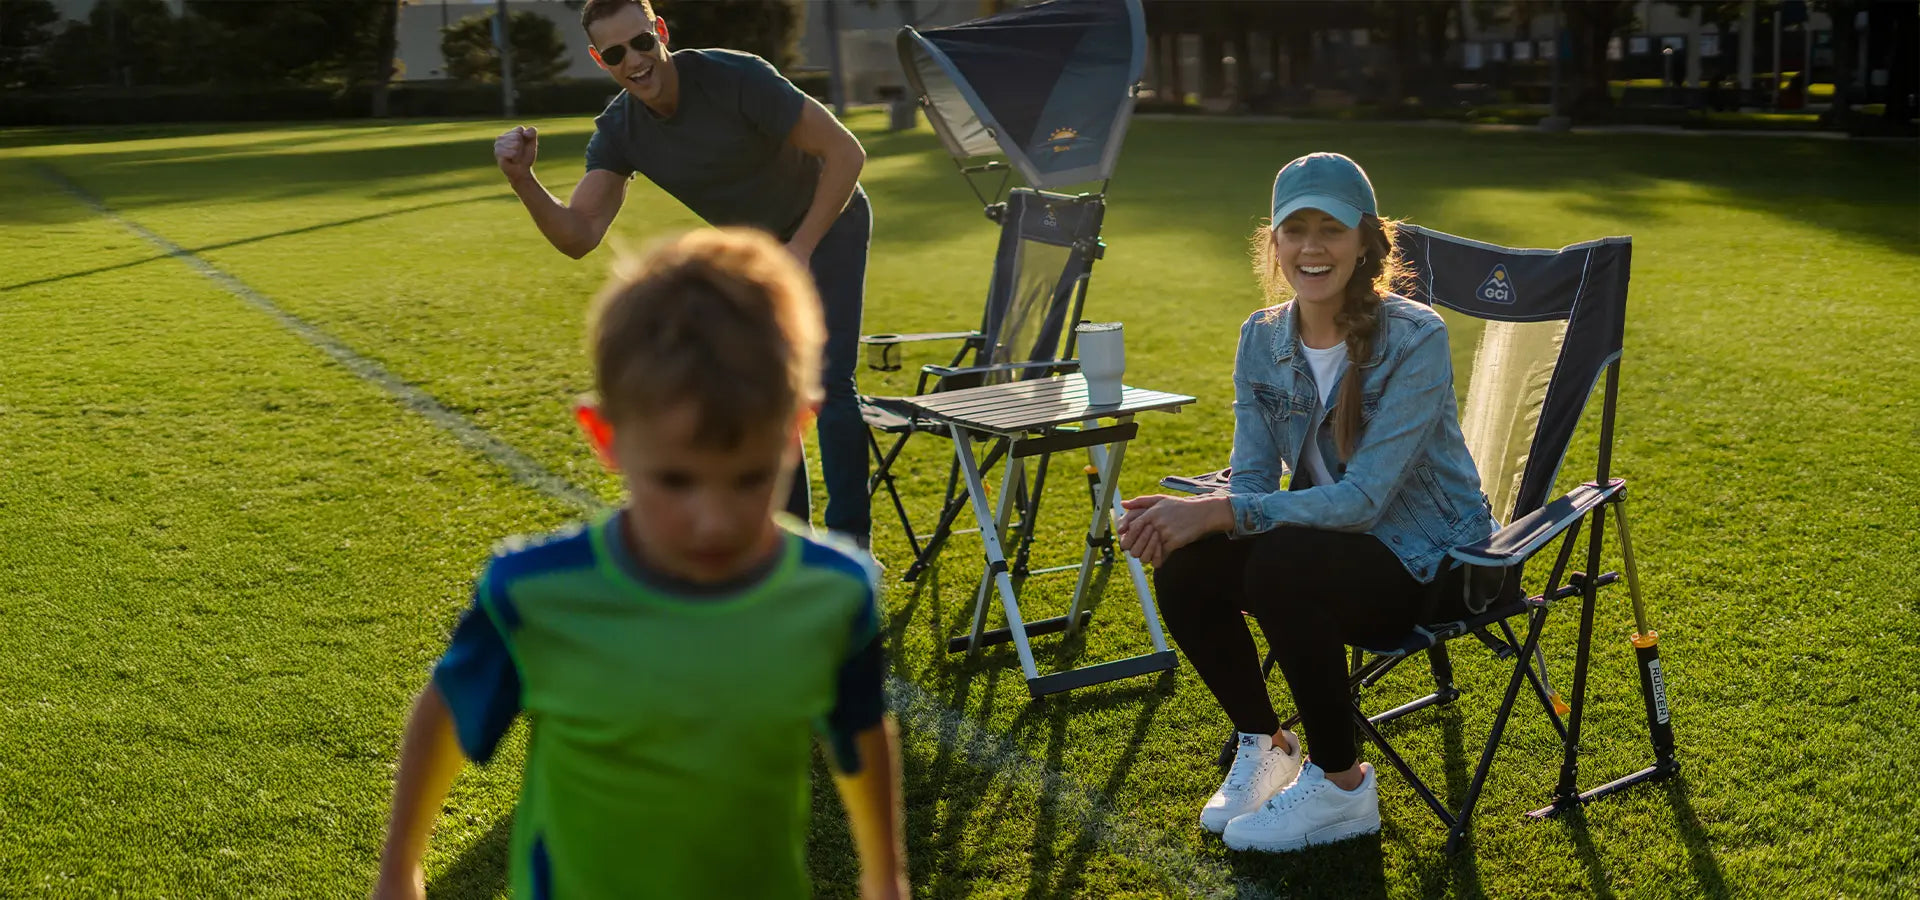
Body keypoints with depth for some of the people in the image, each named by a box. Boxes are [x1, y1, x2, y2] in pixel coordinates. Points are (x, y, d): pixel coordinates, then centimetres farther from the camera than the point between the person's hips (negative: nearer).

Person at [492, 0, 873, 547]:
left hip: (828, 225, -6)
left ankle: (849, 541, -7)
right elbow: (578, 236, -23)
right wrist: (521, 179, -39)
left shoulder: (735, 78, -31)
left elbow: (845, 152, -26)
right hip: (753, 247, 6)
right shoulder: (619, 131, -15)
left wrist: (801, 248, -27)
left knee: (827, 380, -15)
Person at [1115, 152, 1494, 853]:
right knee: (1183, 566, -20)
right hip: (1326, 540, 6)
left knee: (1280, 564, -34)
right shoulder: (1262, 339, -1)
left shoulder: (1414, 340, -20)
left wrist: (1217, 513, -34)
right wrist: (1184, 514, -26)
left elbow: (1364, 498, -27)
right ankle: (1263, 744, 6)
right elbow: (1253, 482, -3)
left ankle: (1342, 784, -12)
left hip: (1427, 561, -6)